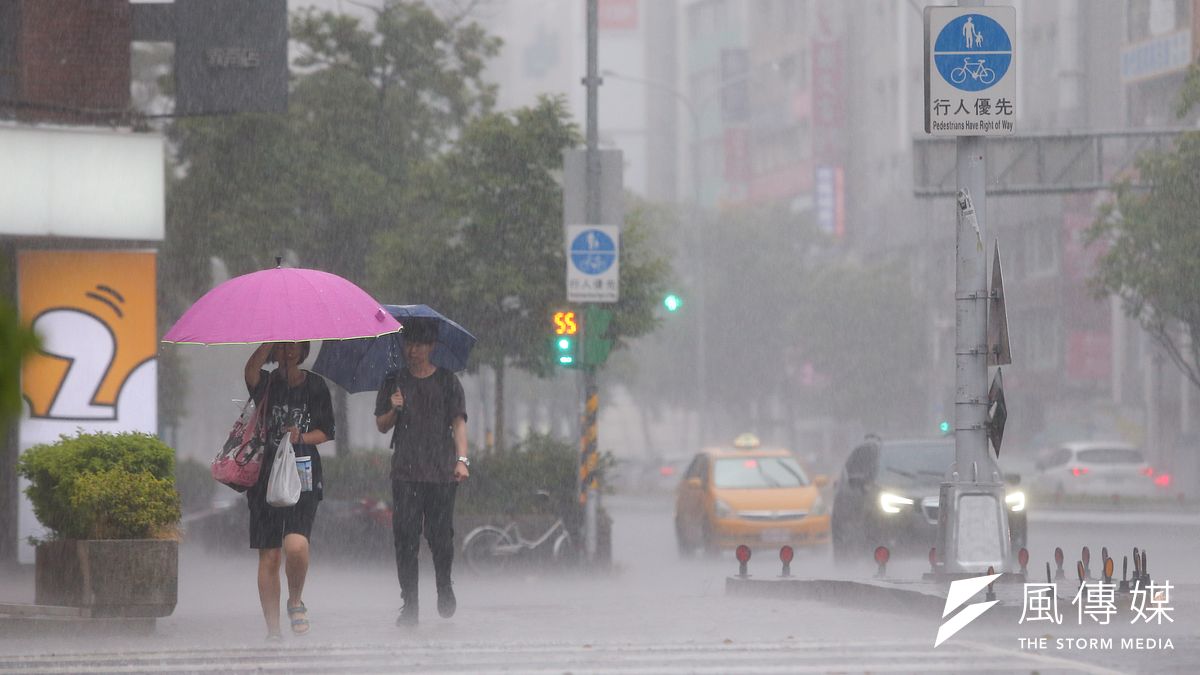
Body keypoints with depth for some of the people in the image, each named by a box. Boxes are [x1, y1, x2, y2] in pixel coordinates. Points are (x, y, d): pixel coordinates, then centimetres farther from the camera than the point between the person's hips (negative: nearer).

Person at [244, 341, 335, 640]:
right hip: (266, 477, 0)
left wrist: (301, 438, -8)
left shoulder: (315, 386, 9)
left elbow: (326, 432, 11)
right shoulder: (267, 383, 5)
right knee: (269, 556, -1)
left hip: (303, 473, 0)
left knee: (296, 545, -22)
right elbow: (251, 371, -19)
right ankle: (273, 629, 7)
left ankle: (296, 600, 7)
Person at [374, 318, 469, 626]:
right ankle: (409, 604, -5)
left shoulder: (447, 381, 6)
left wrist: (462, 459, -11)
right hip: (405, 473, 1)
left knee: (440, 537, 0)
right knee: (406, 537, -6)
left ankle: (444, 587, 26)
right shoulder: (394, 381, 12)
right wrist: (395, 410, -6)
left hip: (441, 473, -1)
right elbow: (382, 425, 15)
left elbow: (458, 422, 2)